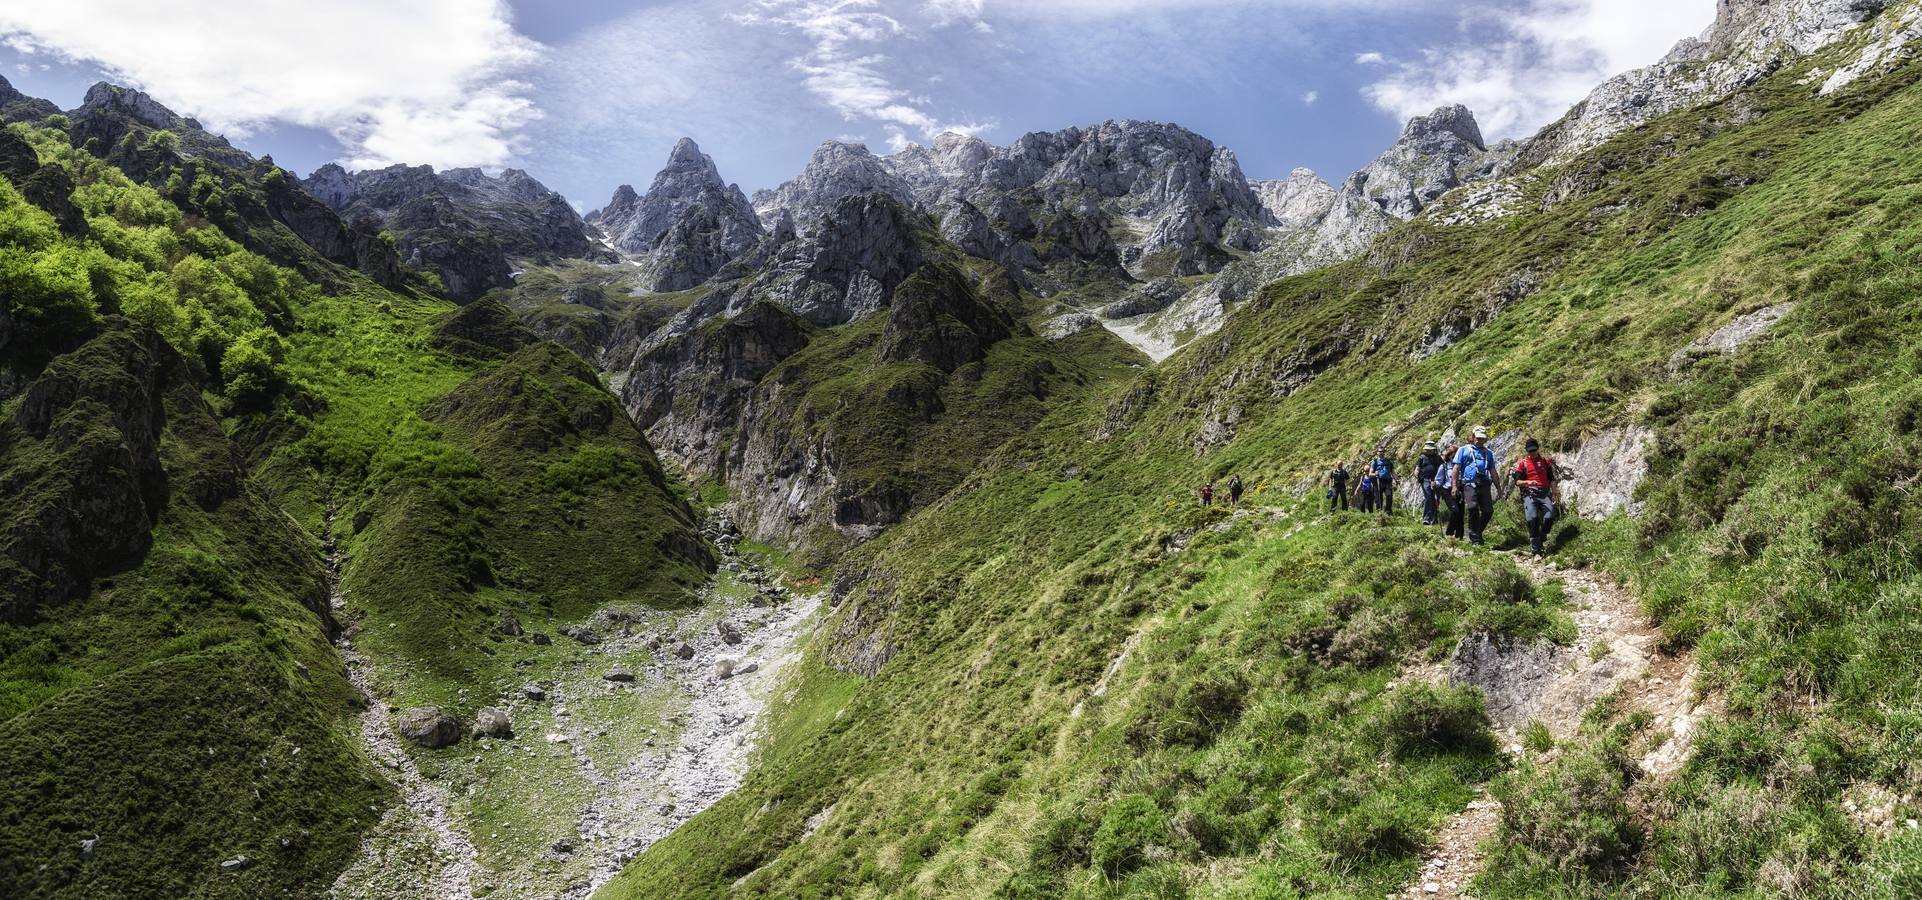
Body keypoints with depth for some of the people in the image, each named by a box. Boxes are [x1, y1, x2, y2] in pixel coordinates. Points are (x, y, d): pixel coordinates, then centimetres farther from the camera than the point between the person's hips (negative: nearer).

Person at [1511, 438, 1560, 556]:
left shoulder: (1546, 461, 15)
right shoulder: (1522, 463, 7)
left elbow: (1552, 479, 18)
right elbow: (1517, 482, 4)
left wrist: (1555, 493, 8)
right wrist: (1527, 482, -16)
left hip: (1545, 493, 2)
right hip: (1529, 493, -2)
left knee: (1549, 517, -19)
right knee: (1532, 518, -22)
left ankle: (1542, 538, 8)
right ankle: (1535, 547, -12)